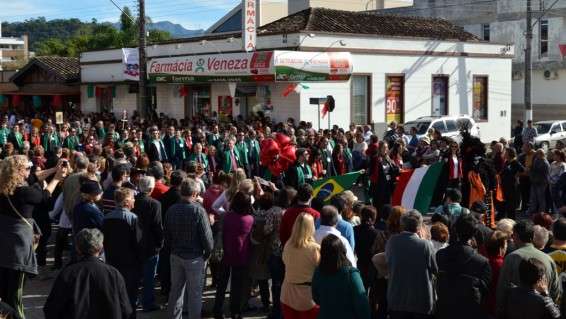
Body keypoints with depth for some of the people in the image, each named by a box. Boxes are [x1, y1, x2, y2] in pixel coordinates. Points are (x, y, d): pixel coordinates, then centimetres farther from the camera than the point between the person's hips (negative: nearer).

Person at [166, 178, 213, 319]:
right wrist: (208, 253, 0)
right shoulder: (198, 210, -19)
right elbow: (206, 236, -16)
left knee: (176, 290, 17)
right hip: (194, 257, -5)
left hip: (175, 256, 5)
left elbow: (167, 235, 6)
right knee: (195, 292, 6)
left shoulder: (171, 210, -3)